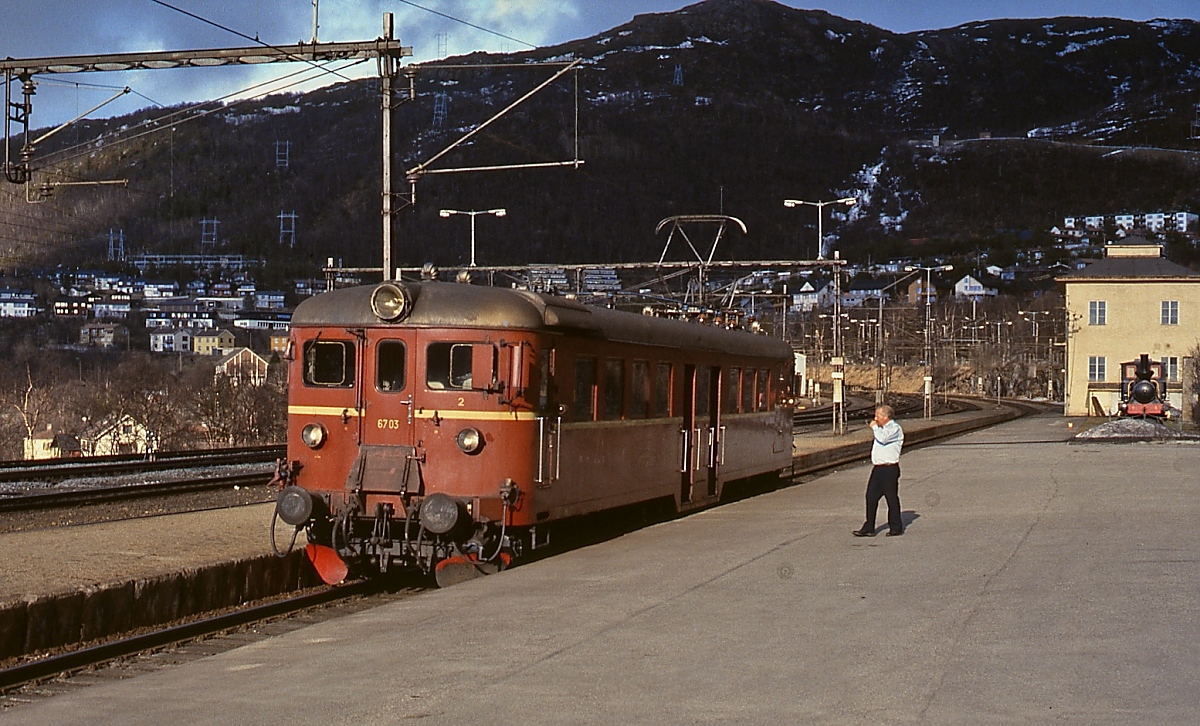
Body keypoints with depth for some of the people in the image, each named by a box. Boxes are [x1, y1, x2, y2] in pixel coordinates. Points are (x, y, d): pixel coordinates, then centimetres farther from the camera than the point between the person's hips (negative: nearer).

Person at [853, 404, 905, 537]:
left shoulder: (895, 428, -11)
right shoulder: (883, 429, 18)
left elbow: (882, 438, -28)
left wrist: (874, 427, -14)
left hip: (889, 469, -9)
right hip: (878, 469, 9)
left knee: (892, 498, 1)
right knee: (871, 497, 5)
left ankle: (896, 528, 13)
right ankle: (868, 528, 8)